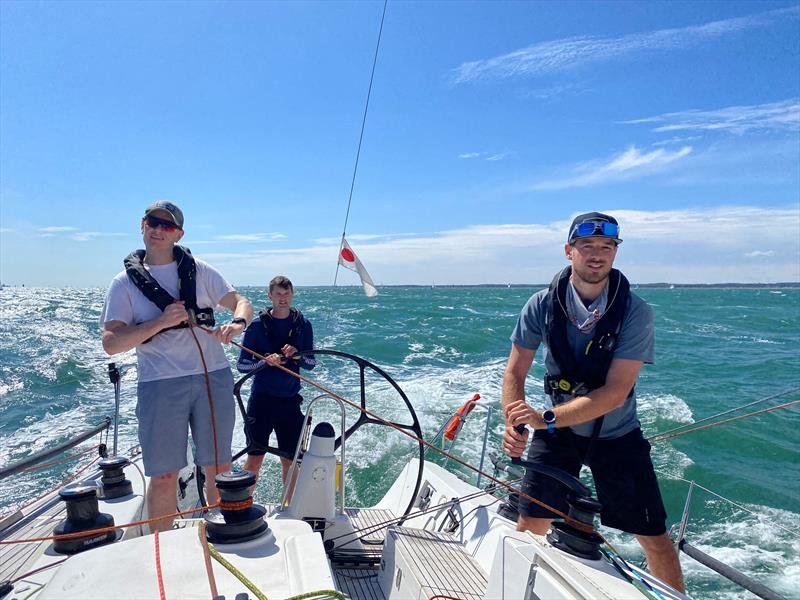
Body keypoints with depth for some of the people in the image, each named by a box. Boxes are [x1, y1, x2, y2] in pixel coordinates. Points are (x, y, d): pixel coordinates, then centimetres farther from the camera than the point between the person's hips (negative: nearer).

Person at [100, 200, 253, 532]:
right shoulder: (125, 282, 4)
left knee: (218, 468, 9)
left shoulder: (199, 270, 8)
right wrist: (161, 322, -17)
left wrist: (237, 323, -18)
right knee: (164, 476, 2)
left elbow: (242, 302, 6)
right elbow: (111, 343, -3)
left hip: (214, 378, 2)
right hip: (160, 385, -1)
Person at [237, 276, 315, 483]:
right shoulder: (257, 325, -1)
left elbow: (311, 363, 4)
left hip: (290, 400, 2)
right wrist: (265, 361, -21)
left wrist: (297, 355, -17)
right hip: (262, 398, -2)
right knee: (255, 457, 1)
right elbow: (241, 365, -2)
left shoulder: (303, 325, 5)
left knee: (290, 459, 8)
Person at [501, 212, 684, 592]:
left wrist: (547, 419, -32)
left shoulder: (635, 312, -18)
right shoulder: (542, 305, -12)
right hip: (557, 431, 1)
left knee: (653, 537, 6)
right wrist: (514, 425, -25)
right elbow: (515, 373, -8)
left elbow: (615, 393, -23)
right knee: (530, 524, 3)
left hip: (616, 436, -1)